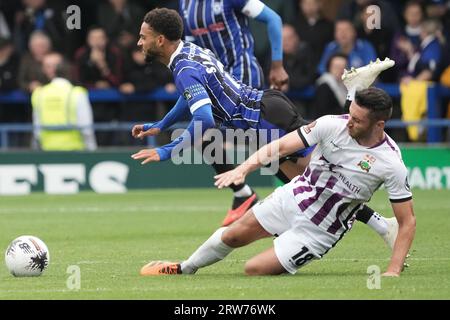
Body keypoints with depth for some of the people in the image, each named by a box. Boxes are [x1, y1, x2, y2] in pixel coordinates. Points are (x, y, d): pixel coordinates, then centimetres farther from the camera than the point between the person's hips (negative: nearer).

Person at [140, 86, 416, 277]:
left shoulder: (391, 164, -24)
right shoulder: (332, 125, -16)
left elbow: (408, 221, -16)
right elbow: (281, 146, -12)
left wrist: (393, 271, -24)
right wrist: (244, 168, -27)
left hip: (319, 231, -4)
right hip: (295, 197, 4)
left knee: (254, 269, -10)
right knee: (233, 236, 13)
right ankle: (185, 269, 41)